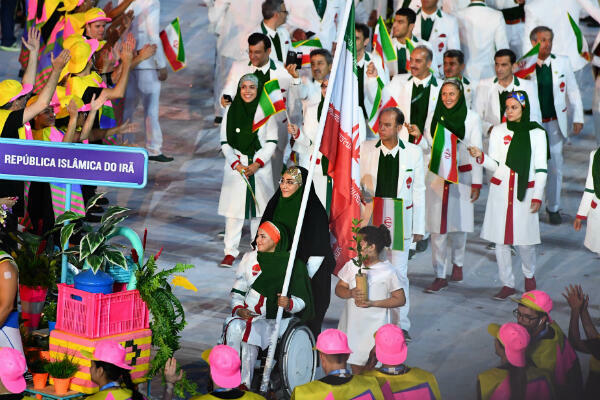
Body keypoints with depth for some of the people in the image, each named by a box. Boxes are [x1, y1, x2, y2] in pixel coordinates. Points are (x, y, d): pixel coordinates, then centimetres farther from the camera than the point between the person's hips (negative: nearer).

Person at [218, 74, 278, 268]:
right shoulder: (231, 110, 4)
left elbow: (272, 142, 1)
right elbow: (224, 142, 5)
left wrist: (257, 164, -10)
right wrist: (236, 164, -8)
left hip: (260, 167, 0)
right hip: (235, 166, 0)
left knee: (259, 208, 2)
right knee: (234, 209, -4)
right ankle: (230, 252, 1)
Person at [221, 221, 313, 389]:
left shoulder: (291, 264, 0)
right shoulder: (250, 258, 11)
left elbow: (302, 300, -2)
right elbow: (237, 291, 16)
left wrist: (288, 304, -23)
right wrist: (238, 309, -3)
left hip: (272, 318, -3)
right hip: (246, 314, 3)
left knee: (250, 332, -33)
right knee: (234, 328, -31)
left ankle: (245, 383, -28)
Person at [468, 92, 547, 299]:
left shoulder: (536, 133, 2)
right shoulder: (498, 131, 6)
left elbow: (541, 168, 3)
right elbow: (494, 165, 3)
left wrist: (537, 197, -3)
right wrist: (481, 156, -16)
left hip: (525, 191, -2)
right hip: (500, 190, 2)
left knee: (524, 240, -2)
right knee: (501, 239, 3)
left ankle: (529, 275, 27)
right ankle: (507, 284, 16)